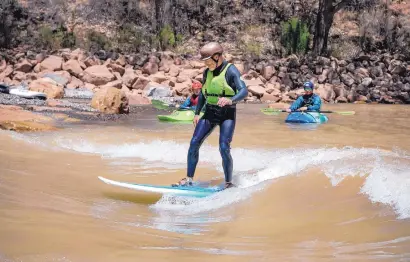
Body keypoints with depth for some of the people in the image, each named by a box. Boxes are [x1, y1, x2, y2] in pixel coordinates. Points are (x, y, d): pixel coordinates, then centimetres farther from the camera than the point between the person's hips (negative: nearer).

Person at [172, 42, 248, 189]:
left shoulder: (231, 71, -12)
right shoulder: (207, 72, 8)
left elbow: (244, 91, -25)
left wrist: (231, 100, -44)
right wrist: (197, 113, 14)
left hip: (227, 114, -5)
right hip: (209, 112, 6)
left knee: (224, 148, -15)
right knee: (194, 144, -6)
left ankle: (228, 183, 0)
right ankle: (189, 179, 3)